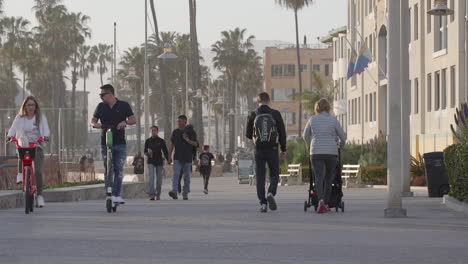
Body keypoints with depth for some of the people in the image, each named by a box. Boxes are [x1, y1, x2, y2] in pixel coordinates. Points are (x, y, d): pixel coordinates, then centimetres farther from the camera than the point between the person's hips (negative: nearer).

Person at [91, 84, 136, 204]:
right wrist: (96, 124, -12)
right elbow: (93, 121, 12)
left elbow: (133, 120, 4)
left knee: (119, 170, -8)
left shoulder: (123, 105, 2)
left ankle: (116, 195, -8)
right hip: (105, 143, 2)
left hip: (120, 144, -1)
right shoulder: (101, 106, 7)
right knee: (107, 170, 1)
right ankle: (108, 194, 6)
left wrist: (125, 122, -17)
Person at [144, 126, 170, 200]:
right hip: (151, 162, -1)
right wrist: (147, 153, -13)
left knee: (159, 179, 5)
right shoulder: (148, 141, 6)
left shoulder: (161, 141, 5)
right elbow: (145, 151, 10)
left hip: (159, 161, 1)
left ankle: (158, 194, 19)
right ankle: (152, 195, -20)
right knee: (151, 178, -14)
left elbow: (165, 151, 7)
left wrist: (168, 160, -2)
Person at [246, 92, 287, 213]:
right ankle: (271, 193, -15)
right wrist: (283, 149, 8)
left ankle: (263, 203, -1)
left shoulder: (253, 115, -1)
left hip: (259, 150, 0)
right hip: (272, 149, 0)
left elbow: (248, 134, 4)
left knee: (260, 177, 6)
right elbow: (282, 132, -1)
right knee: (274, 175, 11)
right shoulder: (275, 114, -1)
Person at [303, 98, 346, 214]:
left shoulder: (312, 119, 5)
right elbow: (343, 137, 7)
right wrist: (341, 145, 29)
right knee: (328, 178, 13)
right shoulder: (333, 120, 1)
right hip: (331, 152, 0)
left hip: (316, 152, 0)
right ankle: (326, 203, 12)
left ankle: (321, 201, -29)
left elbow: (305, 136, 17)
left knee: (319, 177, -6)